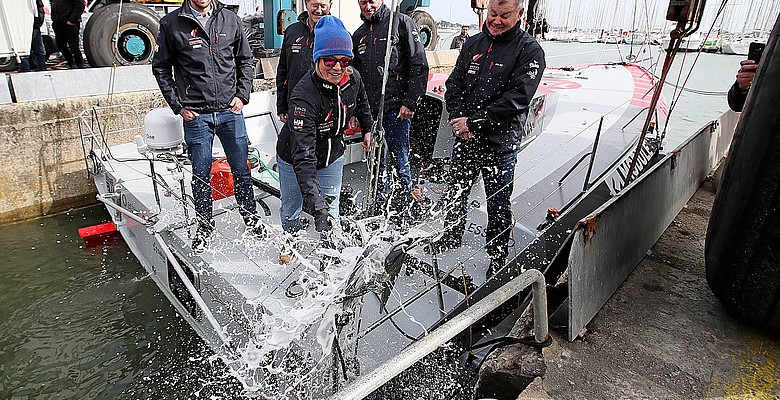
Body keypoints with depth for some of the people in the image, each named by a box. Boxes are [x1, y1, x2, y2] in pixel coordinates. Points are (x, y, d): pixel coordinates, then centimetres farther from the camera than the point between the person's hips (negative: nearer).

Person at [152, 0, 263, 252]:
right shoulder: (171, 24, 0)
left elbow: (245, 61, 14)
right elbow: (161, 68, 6)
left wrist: (242, 95, 3)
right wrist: (177, 105, -1)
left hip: (230, 111, 2)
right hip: (196, 115, -1)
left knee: (241, 168, 9)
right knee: (201, 174, 8)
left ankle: (250, 216, 28)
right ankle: (205, 226, 24)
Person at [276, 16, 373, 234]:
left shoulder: (354, 79, -19)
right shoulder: (303, 95, -37)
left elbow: (361, 103, 10)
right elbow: (303, 156, -43)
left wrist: (368, 129, 21)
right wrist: (316, 206, -50)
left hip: (333, 156, 3)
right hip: (294, 158, -3)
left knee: (331, 213, 5)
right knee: (291, 211, 17)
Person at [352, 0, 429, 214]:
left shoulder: (401, 23, 1)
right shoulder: (358, 35, 19)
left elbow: (419, 66, -5)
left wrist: (410, 102, -11)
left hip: (396, 108, -6)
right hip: (369, 110, 6)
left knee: (400, 161, -2)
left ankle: (404, 209, 11)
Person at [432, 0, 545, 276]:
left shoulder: (530, 51, -8)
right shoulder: (473, 44, 7)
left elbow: (516, 98, -18)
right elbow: (454, 84, 6)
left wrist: (474, 122, -21)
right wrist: (459, 120, -11)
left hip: (500, 145, -5)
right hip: (465, 139, 5)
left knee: (499, 206, 7)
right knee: (455, 195, 20)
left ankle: (497, 258, 28)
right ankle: (451, 239, 45)